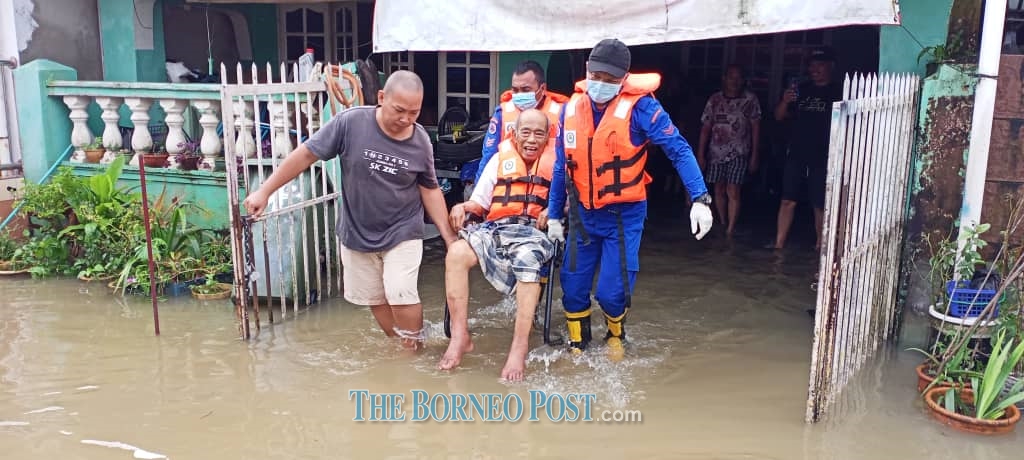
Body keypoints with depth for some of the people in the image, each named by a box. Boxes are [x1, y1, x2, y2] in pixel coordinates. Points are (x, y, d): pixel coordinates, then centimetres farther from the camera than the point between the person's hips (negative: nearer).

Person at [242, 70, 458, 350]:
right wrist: (264, 191, -8)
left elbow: (429, 189, 1)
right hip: (357, 233, 1)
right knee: (374, 297, 13)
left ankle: (414, 351, 7)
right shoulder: (351, 122, -19)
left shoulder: (420, 141, -11)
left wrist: (449, 236, -2)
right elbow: (306, 154, -11)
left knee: (401, 294, -16)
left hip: (402, 233, -1)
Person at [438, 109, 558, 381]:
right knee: (457, 253, -27)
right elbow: (480, 203, 19)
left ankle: (520, 347, -33)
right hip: (496, 228, 3)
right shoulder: (500, 158, 20)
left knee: (527, 259, -39)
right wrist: (463, 207, -1)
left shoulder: (555, 161, 13)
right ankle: (460, 337, -20)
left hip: (535, 231, -3)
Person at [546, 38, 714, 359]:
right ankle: (577, 345, 32)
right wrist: (554, 215, 10)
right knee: (572, 287, 7)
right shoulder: (571, 108, -1)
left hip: (624, 215, -4)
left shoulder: (639, 106, -15)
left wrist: (700, 199, -27)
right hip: (583, 214, 4)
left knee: (611, 291, -5)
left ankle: (615, 335, 29)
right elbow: (561, 167, 7)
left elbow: (679, 150, -17)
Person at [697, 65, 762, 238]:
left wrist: (755, 155, -3)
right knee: (719, 191, 11)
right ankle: (722, 224, 26)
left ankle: (730, 230, -9)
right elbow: (706, 128, 4)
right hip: (716, 152, 3)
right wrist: (700, 154, 1)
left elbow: (755, 128, 0)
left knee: (733, 191, -11)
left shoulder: (750, 100, -1)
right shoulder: (715, 99, 4)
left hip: (738, 153, -3)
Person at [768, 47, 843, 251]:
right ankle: (779, 244, 5)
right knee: (788, 201, 1)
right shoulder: (801, 90, 13)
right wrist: (785, 101, -8)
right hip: (796, 156, 3)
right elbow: (779, 116, 13)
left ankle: (819, 246, 13)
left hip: (822, 159, -3)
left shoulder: (839, 93, 2)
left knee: (820, 205, 2)